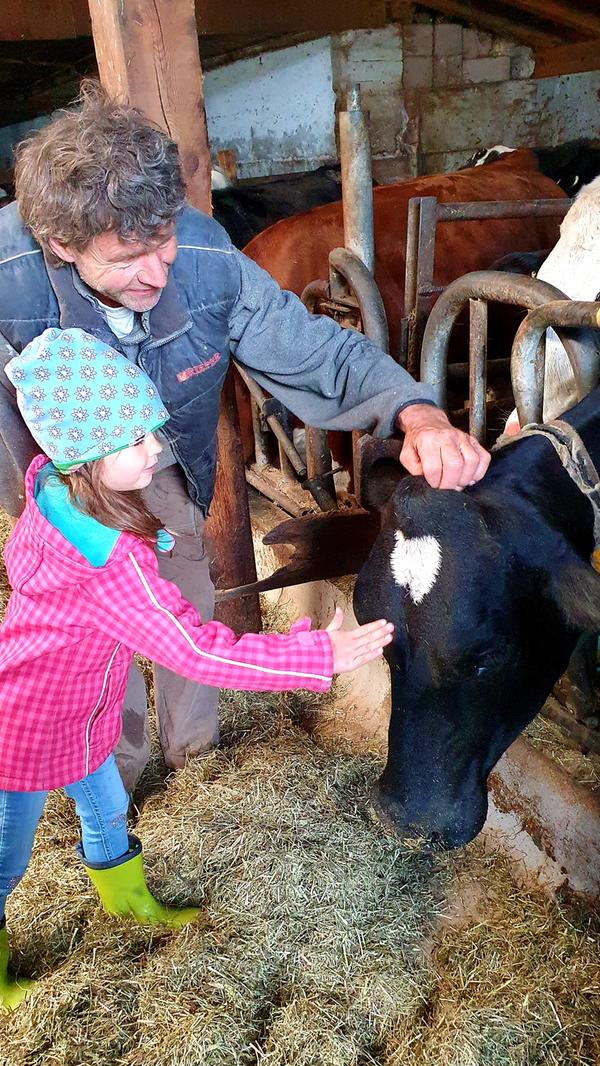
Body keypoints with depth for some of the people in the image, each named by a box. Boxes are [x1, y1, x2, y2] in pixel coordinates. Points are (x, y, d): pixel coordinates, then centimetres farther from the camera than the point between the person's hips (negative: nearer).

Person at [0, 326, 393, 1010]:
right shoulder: (110, 562, -40)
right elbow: (200, 652, -37)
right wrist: (322, 655, -35)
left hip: (73, 710, 8)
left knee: (105, 806, 28)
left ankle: (124, 896, 56)